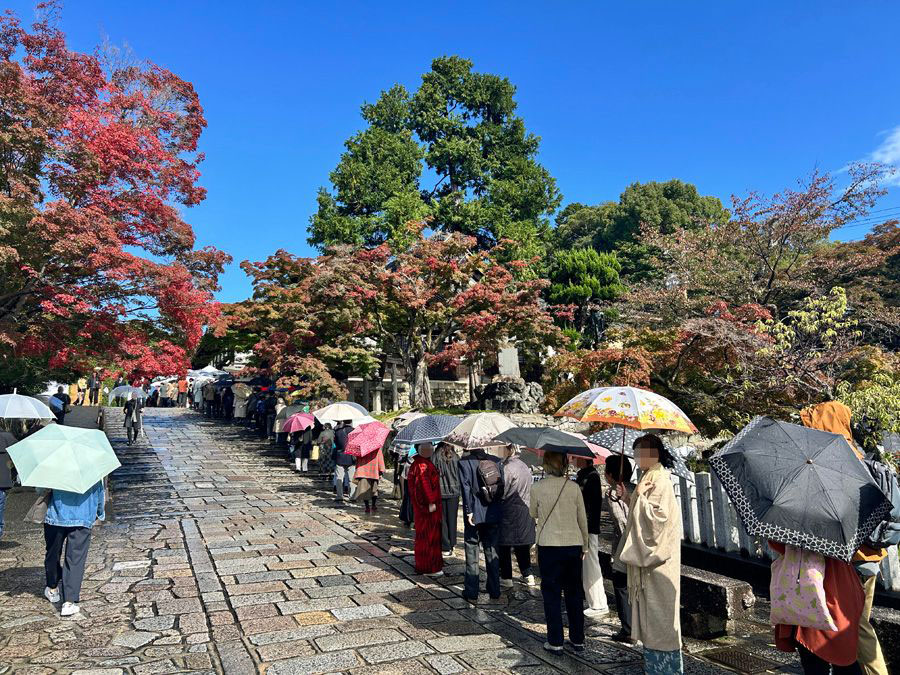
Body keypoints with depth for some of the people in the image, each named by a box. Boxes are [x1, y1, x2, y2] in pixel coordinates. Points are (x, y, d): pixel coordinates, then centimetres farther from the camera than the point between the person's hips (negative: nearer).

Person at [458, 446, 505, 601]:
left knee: (472, 553, 7)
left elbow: (466, 488, -14)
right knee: (492, 551, 14)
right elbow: (502, 485, 4)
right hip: (494, 514, 4)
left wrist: (468, 511, -13)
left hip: (475, 514, -4)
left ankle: (472, 593, 12)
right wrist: (498, 507, 10)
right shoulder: (495, 461, 2)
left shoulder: (464, 462, -10)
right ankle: (494, 592, 21)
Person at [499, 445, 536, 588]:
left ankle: (506, 578, 8)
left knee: (504, 545, 4)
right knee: (522, 544, 16)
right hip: (526, 511, 8)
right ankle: (528, 575, 20)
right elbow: (530, 489, 14)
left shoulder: (508, 467, -17)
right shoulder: (525, 466, 8)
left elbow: (502, 492, -16)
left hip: (510, 512, -8)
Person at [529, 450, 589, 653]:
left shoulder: (537, 488, -8)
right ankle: (578, 640, 24)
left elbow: (533, 513, 9)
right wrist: (585, 545, 17)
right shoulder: (574, 487, -2)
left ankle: (555, 642, 12)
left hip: (549, 546, -2)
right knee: (574, 593, 15)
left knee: (552, 593, 8)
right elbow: (583, 519, 6)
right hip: (573, 545, 3)